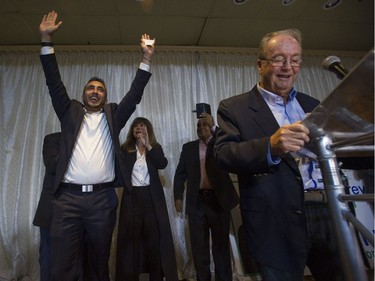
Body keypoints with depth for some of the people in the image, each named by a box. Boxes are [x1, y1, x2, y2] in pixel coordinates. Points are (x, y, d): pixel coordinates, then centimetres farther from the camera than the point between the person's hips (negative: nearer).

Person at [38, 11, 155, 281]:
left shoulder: (113, 116, 13)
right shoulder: (70, 112, 15)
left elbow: (134, 94, 6)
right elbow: (55, 84, 8)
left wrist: (147, 59, -1)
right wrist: (47, 40, 3)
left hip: (103, 199, 0)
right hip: (68, 198, 0)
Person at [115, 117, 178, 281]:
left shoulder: (155, 148, 8)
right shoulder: (125, 149, 7)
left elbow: (163, 164, -12)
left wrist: (148, 146, -16)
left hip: (152, 197, 0)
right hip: (132, 197, 0)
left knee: (155, 237, 0)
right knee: (131, 237, 3)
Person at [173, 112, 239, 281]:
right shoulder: (188, 147, 11)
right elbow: (180, 173, 9)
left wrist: (214, 126, -15)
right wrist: (178, 196, 1)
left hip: (218, 200, -1)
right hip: (196, 202, 2)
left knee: (221, 244, 9)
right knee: (199, 245, 9)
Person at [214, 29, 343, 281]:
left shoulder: (312, 105, 16)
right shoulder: (234, 107, 0)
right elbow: (224, 154, -13)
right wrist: (271, 147, -30)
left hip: (330, 212, 5)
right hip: (278, 222, -4)